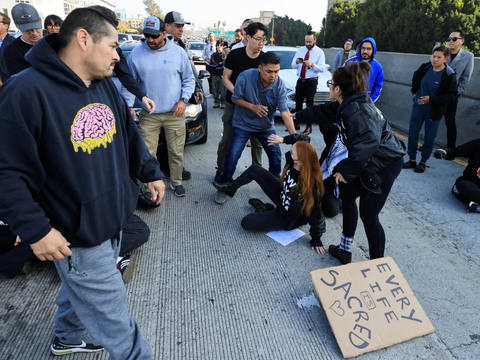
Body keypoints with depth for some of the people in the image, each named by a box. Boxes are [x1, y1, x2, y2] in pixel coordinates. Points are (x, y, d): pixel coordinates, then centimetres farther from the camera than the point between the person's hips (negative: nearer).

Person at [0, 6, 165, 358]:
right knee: (116, 325, 5)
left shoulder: (105, 85, 5)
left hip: (113, 221, 8)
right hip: (78, 238, -8)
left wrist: (150, 172, 15)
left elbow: (130, 134, 17)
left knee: (82, 288, 31)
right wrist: (35, 229, -21)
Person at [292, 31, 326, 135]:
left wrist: (312, 64, -27)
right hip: (300, 80, 4)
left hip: (311, 81, -4)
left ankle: (309, 127, 6)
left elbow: (322, 68, -11)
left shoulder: (319, 52, -2)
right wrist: (296, 62, -17)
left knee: (309, 104, -1)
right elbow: (293, 66, 5)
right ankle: (296, 124, 17)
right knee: (298, 103, 8)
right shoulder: (300, 50, 10)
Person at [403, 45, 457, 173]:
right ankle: (412, 160, 23)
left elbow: (452, 96, -15)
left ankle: (423, 162, 23)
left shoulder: (449, 75, -17)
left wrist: (431, 99, -23)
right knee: (412, 134, 8)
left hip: (434, 111, -3)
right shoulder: (425, 67, -7)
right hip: (418, 107, 4)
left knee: (429, 138, 7)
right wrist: (415, 92, 7)